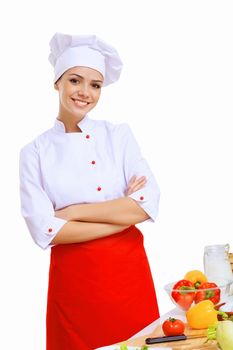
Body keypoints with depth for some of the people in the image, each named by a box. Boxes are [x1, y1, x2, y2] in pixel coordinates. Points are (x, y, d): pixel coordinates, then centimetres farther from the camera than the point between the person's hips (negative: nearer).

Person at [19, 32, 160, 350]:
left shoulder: (119, 135, 2)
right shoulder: (34, 152, -1)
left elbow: (148, 204, -10)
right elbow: (43, 229, -11)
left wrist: (73, 211, -14)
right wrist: (122, 215, -13)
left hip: (129, 270, 1)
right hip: (72, 279, -1)